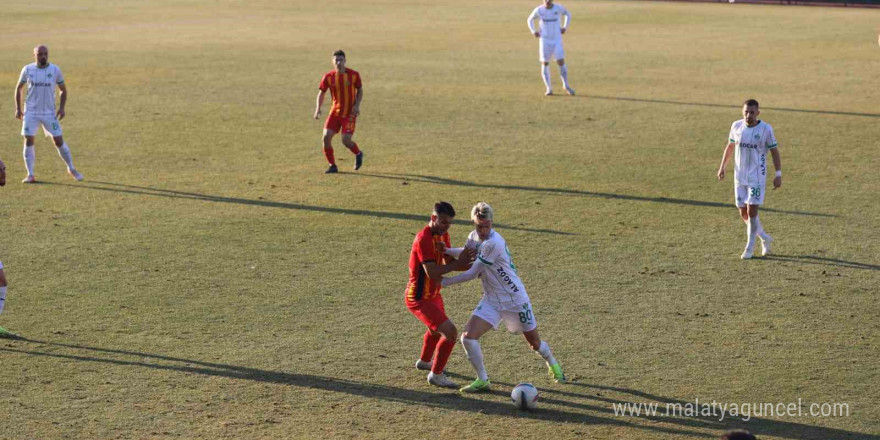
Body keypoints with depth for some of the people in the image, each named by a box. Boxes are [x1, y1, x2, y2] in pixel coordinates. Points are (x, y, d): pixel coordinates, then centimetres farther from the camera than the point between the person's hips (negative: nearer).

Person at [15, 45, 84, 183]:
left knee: (59, 142, 0)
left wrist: (62, 107, -5)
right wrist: (18, 108, 6)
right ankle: (30, 175, 1)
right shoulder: (27, 70, -2)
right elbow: (19, 88, 11)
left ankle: (71, 169, 19)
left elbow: (63, 90, 8)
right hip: (31, 112, 0)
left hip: (49, 113, 0)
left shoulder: (55, 70, -3)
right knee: (28, 141, -7)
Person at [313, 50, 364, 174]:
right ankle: (332, 166, 5)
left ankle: (358, 154, 20)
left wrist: (357, 105, -10)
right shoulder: (328, 77, -5)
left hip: (350, 113, -3)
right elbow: (321, 93, 5)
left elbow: (360, 90, 5)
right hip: (335, 111, 3)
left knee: (346, 140, -14)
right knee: (326, 137, -11)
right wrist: (318, 108, -11)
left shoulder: (354, 75, -8)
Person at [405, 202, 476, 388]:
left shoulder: (443, 234, 2)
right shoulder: (424, 239, -26)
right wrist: (458, 263, -27)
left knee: (436, 328, 33)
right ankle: (436, 375, -1)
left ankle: (424, 361, 60)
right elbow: (432, 272, -32)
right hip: (419, 298, -10)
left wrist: (468, 265, -19)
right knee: (450, 332, -18)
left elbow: (449, 263, 0)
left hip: (433, 293, 10)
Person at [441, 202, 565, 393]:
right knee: (468, 336, -15)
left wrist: (446, 281, -16)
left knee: (535, 343, 10)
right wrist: (445, 250, -5)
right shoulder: (475, 236, -4)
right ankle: (482, 380, -1)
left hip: (515, 299, -6)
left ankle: (553, 366, 42)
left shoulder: (493, 243, -28)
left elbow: (472, 273, -24)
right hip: (491, 300, 6)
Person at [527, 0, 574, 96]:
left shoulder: (558, 8, -6)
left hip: (557, 40, 0)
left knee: (561, 62, -8)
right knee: (544, 64, -2)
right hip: (544, 40, 0)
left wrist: (564, 27, 5)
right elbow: (530, 20, 14)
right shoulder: (538, 10, -5)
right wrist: (533, 31, 1)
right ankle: (549, 89, 7)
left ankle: (566, 86, 9)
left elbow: (567, 15, 15)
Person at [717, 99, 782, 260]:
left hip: (757, 177, -4)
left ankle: (750, 247, 3)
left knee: (751, 211, -10)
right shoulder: (736, 126, 2)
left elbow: (774, 152, -3)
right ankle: (765, 238, 27)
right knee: (743, 213, 6)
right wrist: (722, 166, 12)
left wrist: (778, 174, -9)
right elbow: (730, 146, 16)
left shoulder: (766, 129, -9)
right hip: (739, 176, 4)